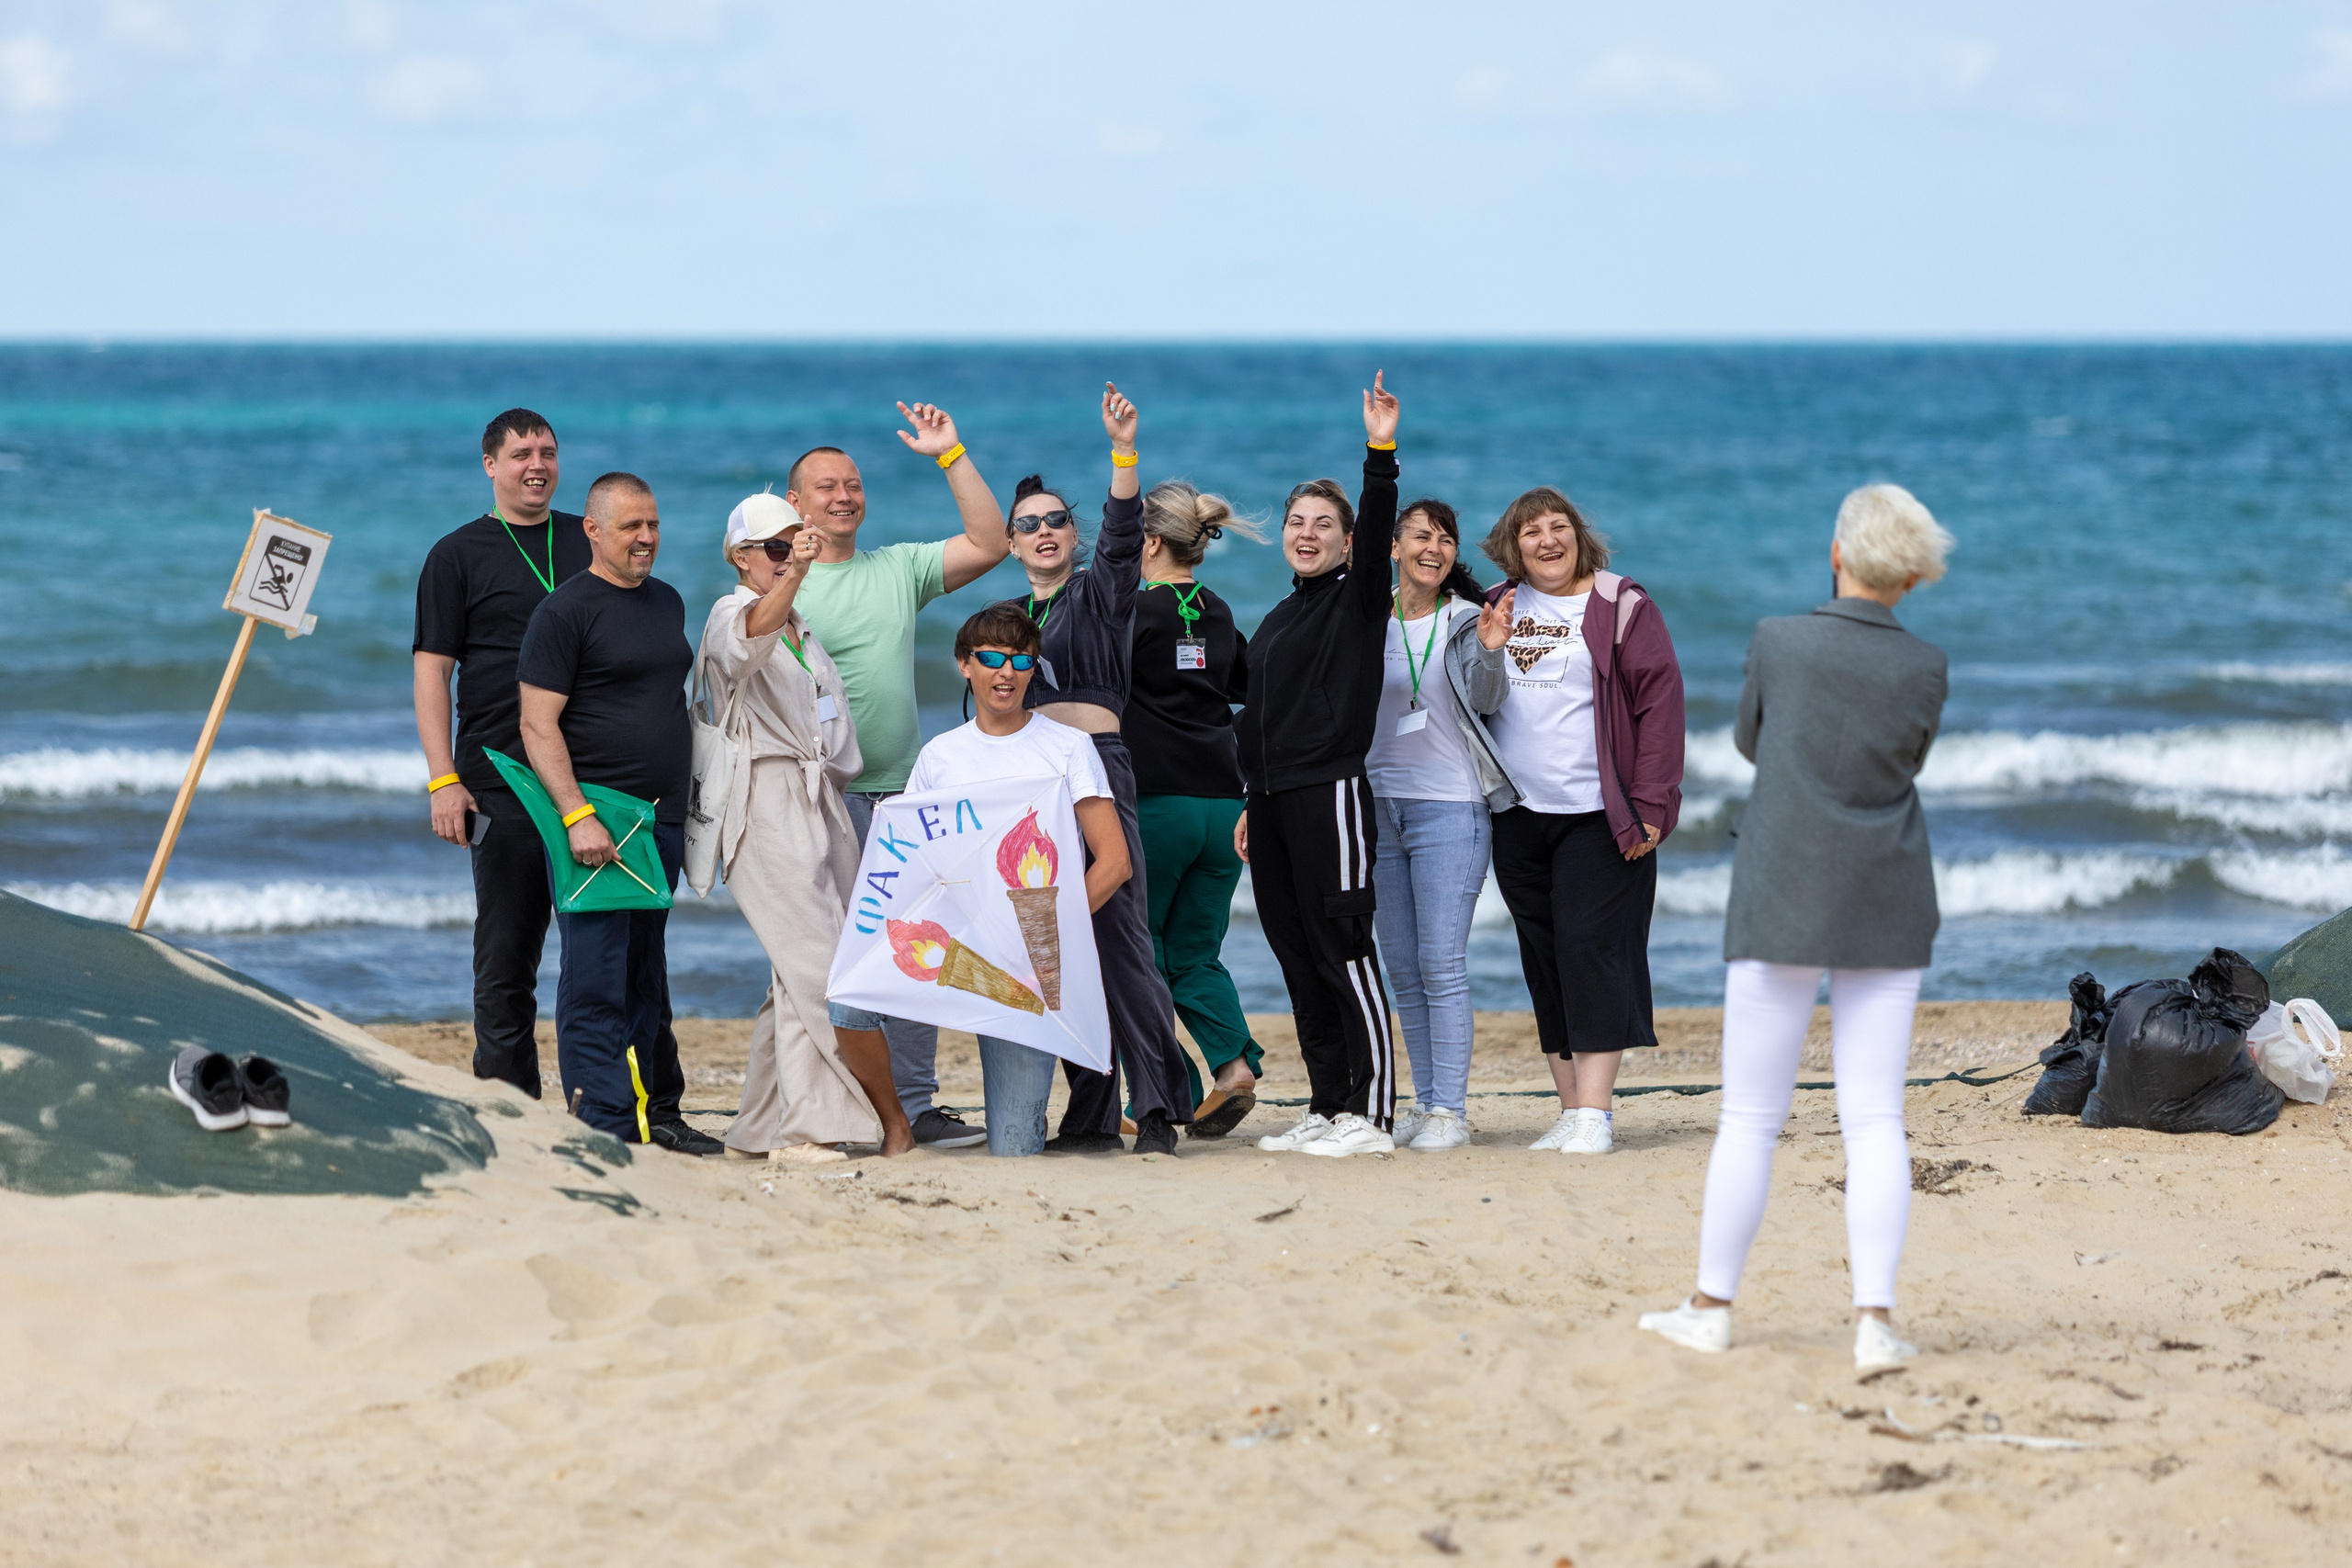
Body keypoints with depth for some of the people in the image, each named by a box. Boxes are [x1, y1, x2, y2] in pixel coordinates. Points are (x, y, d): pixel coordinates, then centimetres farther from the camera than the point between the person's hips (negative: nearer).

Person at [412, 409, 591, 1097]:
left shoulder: (592, 544, 14)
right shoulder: (458, 556, 5)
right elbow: (432, 670, 0)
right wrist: (444, 779, -10)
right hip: (504, 782, -3)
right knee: (506, 951, -1)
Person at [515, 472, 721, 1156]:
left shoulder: (667, 602, 16)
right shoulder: (564, 611, -7)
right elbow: (538, 725, -12)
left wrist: (687, 802, 20)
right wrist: (577, 816, -21)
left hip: (662, 818, 7)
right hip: (596, 822, -7)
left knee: (646, 972, 14)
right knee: (596, 977, -7)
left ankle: (655, 1111, 20)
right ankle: (603, 1123, -6)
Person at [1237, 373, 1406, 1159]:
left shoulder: (1357, 600, -1)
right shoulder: (1277, 620, 20)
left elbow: (1377, 536, -20)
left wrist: (1381, 455, -32)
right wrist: (1253, 805, 20)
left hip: (1330, 793, -8)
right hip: (1274, 800, 8)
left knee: (1344, 953, -9)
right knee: (1298, 958, 8)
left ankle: (1371, 1115, -9)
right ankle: (1326, 1107, 14)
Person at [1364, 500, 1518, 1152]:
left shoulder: (1465, 619, -2)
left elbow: (1485, 698, -16)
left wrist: (1488, 653, -35)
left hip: (1450, 807, -4)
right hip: (1377, 805, 4)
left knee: (1442, 966, -9)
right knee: (1403, 970, 8)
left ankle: (1451, 1110, -8)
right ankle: (1425, 1101, 15)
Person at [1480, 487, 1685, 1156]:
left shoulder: (1621, 607, -2)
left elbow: (1660, 701, -6)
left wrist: (1649, 805, -12)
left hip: (1598, 815, -5)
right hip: (1517, 816, 5)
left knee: (1591, 948, -11)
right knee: (1544, 961, 6)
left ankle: (1595, 1113, -11)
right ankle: (1570, 1109, 11)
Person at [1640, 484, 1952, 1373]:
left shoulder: (1778, 643, -9)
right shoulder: (1925, 671, -4)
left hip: (1783, 903, -2)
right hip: (1887, 909, 2)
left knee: (1750, 1117, 7)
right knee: (1875, 1118, 2)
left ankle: (1712, 1307, 15)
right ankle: (1874, 1319, -6)